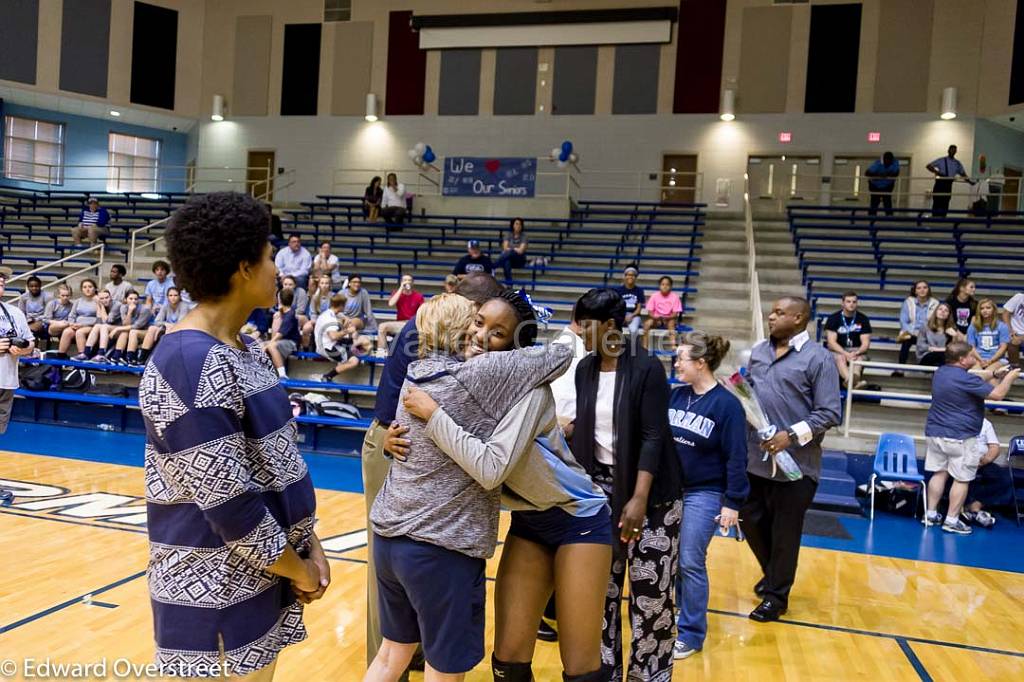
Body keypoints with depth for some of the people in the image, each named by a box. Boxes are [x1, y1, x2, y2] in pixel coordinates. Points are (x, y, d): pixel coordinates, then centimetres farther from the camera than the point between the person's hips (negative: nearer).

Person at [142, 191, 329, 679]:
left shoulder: (246, 349, 7)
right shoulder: (189, 363, -22)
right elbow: (226, 500, -23)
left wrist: (309, 546, 6)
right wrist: (297, 569, -11)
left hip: (261, 573, 8)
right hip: (213, 588, -8)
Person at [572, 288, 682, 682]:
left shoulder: (646, 368, -14)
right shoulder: (585, 369, 4)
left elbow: (654, 437, -17)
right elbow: (583, 429, 9)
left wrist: (639, 499, -23)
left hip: (649, 492, -5)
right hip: (599, 487, 5)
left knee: (650, 590, 0)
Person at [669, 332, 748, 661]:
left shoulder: (727, 404, -13)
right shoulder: (674, 396, 2)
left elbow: (736, 459, -12)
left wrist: (733, 503, -13)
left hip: (704, 495, -5)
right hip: (669, 490, 5)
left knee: (690, 563, -1)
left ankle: (691, 634, 14)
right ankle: (677, 617, 33)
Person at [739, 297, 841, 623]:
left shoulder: (819, 358, -9)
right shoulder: (758, 351, 10)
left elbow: (829, 413, -12)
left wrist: (792, 435, -21)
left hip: (795, 464, -6)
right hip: (754, 458, 6)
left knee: (784, 532, 7)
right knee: (750, 520, 16)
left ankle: (776, 595, 27)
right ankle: (772, 573, 43)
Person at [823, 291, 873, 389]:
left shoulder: (863, 319, 2)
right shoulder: (833, 318, -5)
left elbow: (866, 343, -3)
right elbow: (831, 342, -12)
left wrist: (856, 353, -25)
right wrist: (846, 354, -27)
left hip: (856, 351, 2)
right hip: (837, 351, -2)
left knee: (860, 358, -32)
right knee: (840, 358, -35)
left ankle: (852, 378, -64)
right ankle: (853, 381, -65)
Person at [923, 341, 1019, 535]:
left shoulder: (941, 372, 6)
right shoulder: (965, 379, -21)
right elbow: (997, 394, -15)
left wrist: (994, 373, 15)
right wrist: (1009, 378, 1)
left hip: (936, 433, 8)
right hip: (961, 438, -8)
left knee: (939, 473, 14)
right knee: (961, 479, 3)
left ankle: (931, 514, 17)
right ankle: (952, 520, 6)